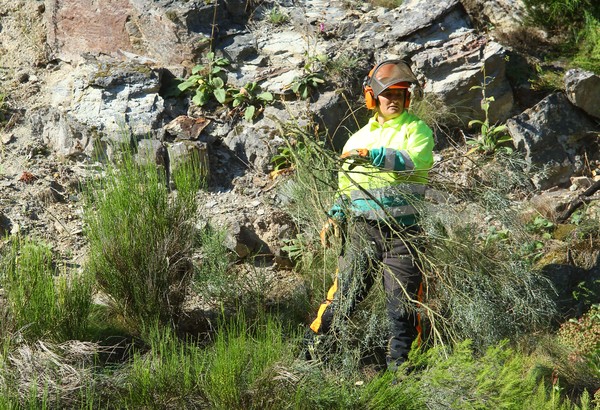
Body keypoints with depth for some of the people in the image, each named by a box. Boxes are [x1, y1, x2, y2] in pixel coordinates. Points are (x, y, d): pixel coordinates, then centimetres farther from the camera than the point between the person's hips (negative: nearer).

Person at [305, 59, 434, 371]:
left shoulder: (416, 130, 3)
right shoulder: (359, 138, 17)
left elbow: (415, 160, -21)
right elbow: (346, 186, 25)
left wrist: (373, 155, -30)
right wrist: (335, 217, 9)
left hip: (404, 230, -3)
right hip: (363, 228, 3)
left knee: (403, 301, 0)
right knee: (345, 291, -1)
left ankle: (399, 364, 12)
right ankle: (310, 348, 12)